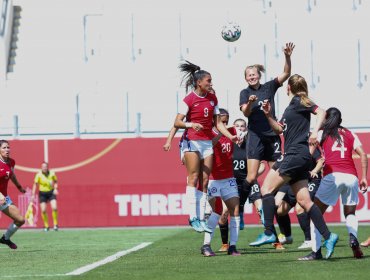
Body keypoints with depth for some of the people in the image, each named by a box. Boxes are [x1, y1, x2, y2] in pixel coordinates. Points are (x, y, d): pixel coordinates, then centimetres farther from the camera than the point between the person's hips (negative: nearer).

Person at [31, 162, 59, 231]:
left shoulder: (52, 173, -5)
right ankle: (46, 226, 9)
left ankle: (55, 224, 0)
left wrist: (55, 188, -8)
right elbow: (35, 184, -7)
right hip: (42, 193, -1)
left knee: (54, 208, -14)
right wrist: (33, 195, -11)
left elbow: (55, 181, 10)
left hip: (51, 192, 1)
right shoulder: (39, 175, -11)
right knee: (43, 210, -6)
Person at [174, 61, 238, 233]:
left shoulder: (212, 99, 10)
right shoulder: (189, 100, -7)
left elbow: (217, 122, 14)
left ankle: (201, 219, 3)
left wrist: (231, 136, 2)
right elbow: (177, 123, -11)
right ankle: (193, 217, -14)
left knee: (205, 181, 2)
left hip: (207, 142, 6)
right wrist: (191, 124, -29)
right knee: (193, 178, -12)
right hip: (192, 141, -6)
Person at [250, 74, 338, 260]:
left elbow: (321, 112, -15)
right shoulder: (292, 106, 23)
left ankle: (269, 233, -12)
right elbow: (279, 129, 29)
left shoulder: (299, 102, -3)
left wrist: (314, 132, -28)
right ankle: (328, 237, -3)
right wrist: (268, 115, 16)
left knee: (267, 188, -9)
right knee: (304, 200, 3)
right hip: (294, 156, 9)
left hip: (296, 154, -9)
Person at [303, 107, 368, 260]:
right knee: (350, 213, 20)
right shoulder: (350, 134, 21)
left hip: (332, 176, -3)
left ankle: (316, 250, -10)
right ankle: (353, 236, -12)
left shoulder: (322, 133, 15)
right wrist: (364, 177, 14)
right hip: (351, 176, 3)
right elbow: (363, 155, 13)